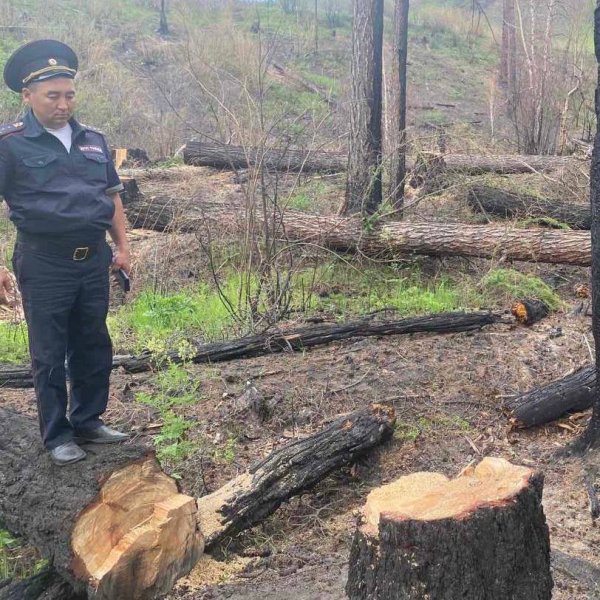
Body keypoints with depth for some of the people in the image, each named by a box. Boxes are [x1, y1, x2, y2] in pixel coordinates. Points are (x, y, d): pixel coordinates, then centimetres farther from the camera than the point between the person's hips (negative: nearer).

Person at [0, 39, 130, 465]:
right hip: (44, 265, -5)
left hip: (94, 259, 5)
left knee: (94, 347, 14)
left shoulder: (93, 140, 10)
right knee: (49, 355, 5)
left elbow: (112, 196, 18)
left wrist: (122, 247, 11)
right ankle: (57, 435, 18)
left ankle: (88, 421, 30)